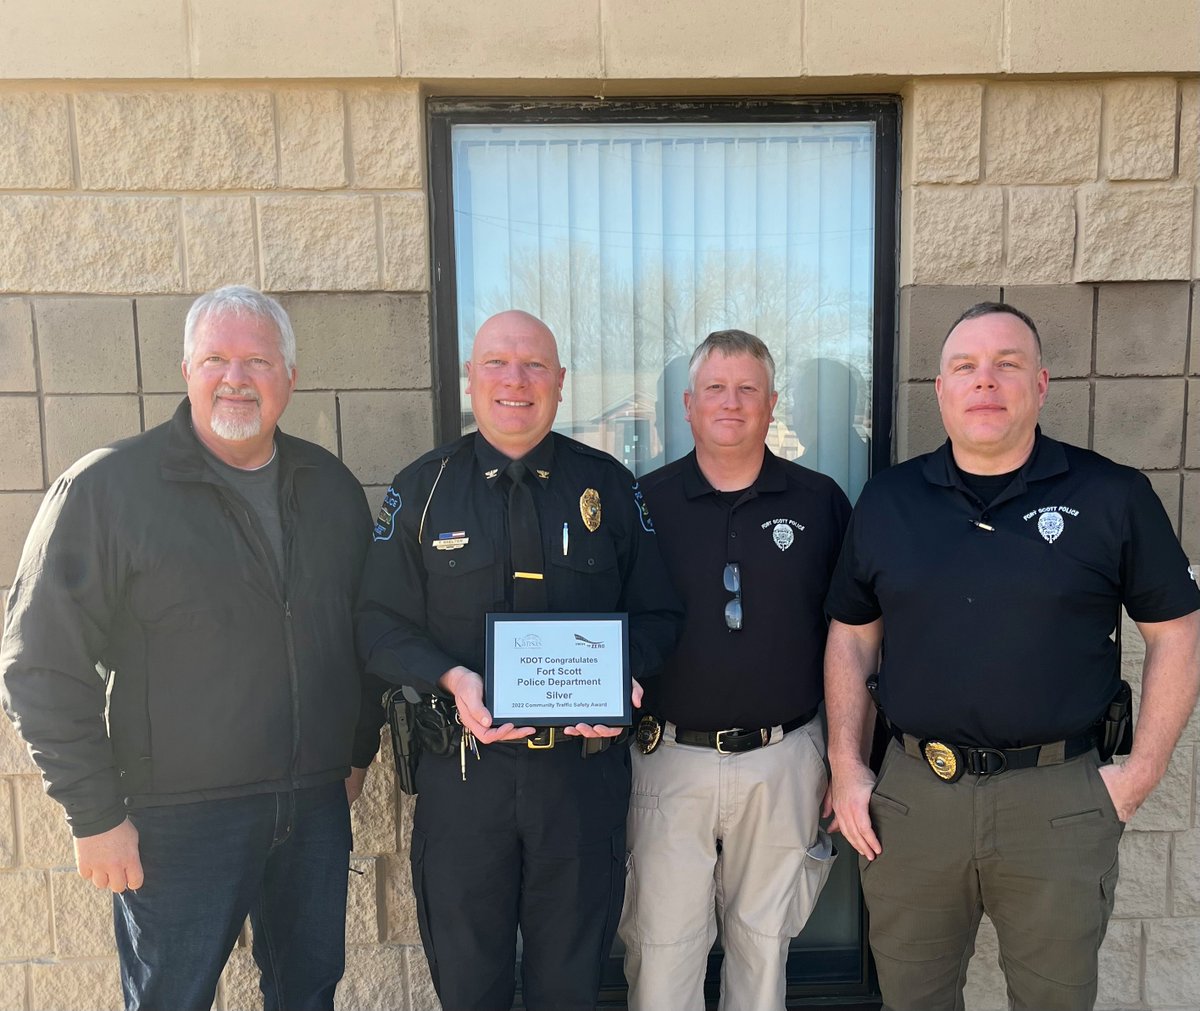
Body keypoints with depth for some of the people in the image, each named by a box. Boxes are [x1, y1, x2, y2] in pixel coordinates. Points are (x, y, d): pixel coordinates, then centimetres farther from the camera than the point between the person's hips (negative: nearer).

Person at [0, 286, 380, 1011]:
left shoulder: (332, 487, 5)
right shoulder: (105, 488, -10)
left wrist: (360, 751, 13)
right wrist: (95, 814, -10)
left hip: (317, 807, 4)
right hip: (178, 821, -4)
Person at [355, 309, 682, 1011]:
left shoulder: (608, 485, 3)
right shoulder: (422, 489, 2)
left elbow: (657, 614, 5)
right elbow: (381, 625, 0)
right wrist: (452, 678, -18)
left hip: (585, 764, 1)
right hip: (464, 769, 0)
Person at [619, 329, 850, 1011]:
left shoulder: (821, 502, 2)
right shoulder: (646, 503, 0)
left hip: (783, 760, 1)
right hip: (670, 759, 0)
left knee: (764, 941, 17)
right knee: (662, 947, 8)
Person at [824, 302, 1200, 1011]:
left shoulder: (1114, 497, -3)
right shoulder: (887, 500, 3)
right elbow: (852, 637, 7)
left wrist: (1140, 775, -4)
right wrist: (847, 766, 2)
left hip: (1061, 801, -1)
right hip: (914, 794, 2)